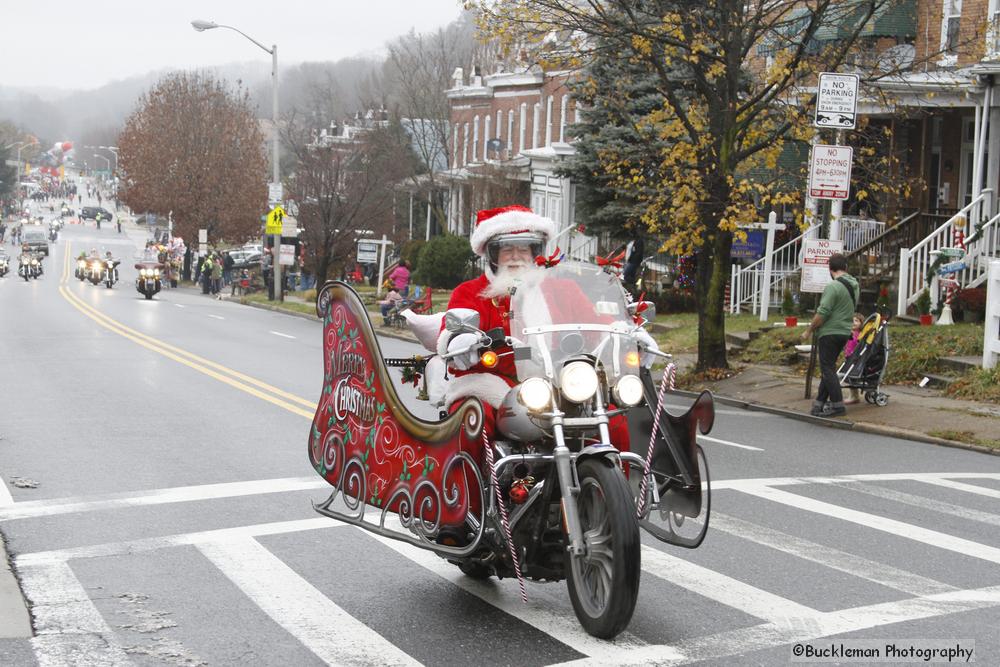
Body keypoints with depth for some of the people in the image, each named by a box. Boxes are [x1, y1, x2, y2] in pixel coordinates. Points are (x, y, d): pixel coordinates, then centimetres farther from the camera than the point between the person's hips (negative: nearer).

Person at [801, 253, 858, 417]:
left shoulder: (833, 286, -16)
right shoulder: (854, 286, 10)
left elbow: (823, 313, -20)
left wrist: (809, 331, -10)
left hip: (830, 333, -8)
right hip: (845, 332, 9)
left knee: (828, 369, -4)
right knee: (828, 368, 12)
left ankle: (837, 405, -7)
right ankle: (819, 404, 13)